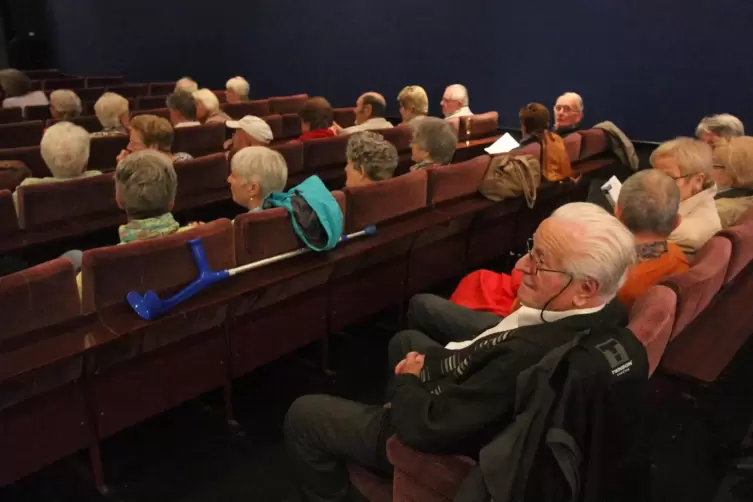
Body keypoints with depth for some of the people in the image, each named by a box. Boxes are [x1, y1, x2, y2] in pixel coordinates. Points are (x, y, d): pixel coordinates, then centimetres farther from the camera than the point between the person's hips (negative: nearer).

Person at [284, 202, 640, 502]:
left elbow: (426, 427, -32)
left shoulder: (534, 354, -43)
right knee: (406, 340, 27)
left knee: (303, 415, 4)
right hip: (480, 411, 8)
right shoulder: (604, 315, -15)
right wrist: (428, 363, -7)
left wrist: (407, 381, -12)